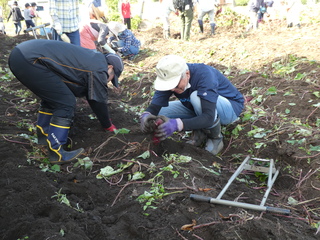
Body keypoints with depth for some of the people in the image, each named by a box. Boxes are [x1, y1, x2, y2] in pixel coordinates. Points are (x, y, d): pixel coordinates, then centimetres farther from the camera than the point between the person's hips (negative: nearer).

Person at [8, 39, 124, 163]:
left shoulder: (92, 59, 24)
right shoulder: (98, 70, -4)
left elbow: (90, 95, 34)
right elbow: (98, 101, 5)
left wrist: (104, 118, 42)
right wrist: (108, 126, 22)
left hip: (21, 51, 11)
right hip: (30, 60, -11)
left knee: (52, 96, 25)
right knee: (66, 102, -5)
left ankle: (43, 135, 34)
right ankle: (56, 152, 0)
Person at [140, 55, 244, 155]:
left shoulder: (204, 75, -36)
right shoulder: (171, 77, -19)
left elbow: (209, 117, -43)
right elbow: (155, 106, -21)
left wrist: (177, 124, -55)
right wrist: (146, 116, -45)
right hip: (199, 109, 6)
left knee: (196, 96, -38)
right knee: (159, 112, -12)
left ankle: (216, 137, -14)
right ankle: (201, 132, 0)